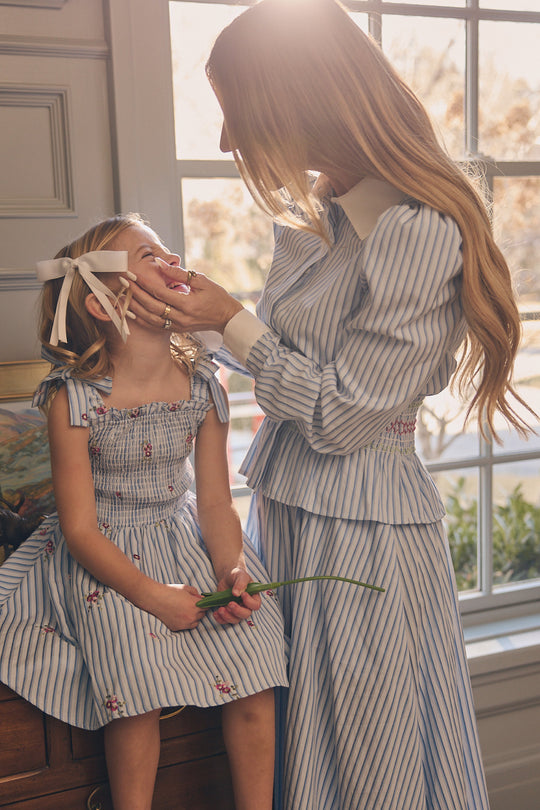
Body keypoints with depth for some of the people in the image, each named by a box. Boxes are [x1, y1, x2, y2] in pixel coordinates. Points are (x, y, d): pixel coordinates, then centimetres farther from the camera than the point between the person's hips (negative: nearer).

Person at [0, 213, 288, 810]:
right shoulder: (74, 397, -17)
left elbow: (215, 500, 0)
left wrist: (233, 570, -17)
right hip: (105, 560, -3)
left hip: (185, 539, 4)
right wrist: (154, 595, -22)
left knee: (253, 681, -11)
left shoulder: (202, 384, -5)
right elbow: (80, 531, -14)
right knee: (137, 694, -20)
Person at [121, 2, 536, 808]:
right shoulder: (311, 214, 5)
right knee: (288, 734, 22)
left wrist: (232, 321, -14)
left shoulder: (416, 231, -21)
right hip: (287, 506, 8)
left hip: (359, 527, -8)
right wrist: (196, 318, 4)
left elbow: (340, 415, -19)